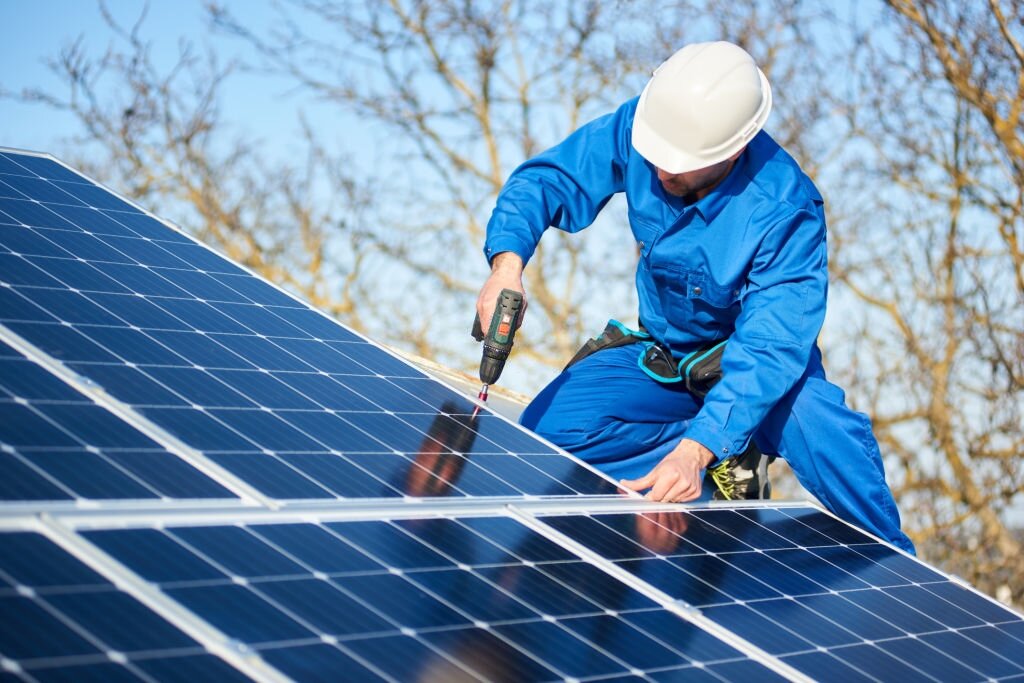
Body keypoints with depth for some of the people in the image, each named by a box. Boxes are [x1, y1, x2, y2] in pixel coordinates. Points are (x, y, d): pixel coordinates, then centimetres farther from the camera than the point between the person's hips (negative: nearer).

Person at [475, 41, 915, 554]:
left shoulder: (786, 213, -32)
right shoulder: (640, 127, -22)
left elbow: (769, 349, -38)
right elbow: (544, 180, -13)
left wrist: (695, 450, -52)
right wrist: (507, 264, -35)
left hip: (757, 363, -4)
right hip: (661, 357, 4)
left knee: (826, 434, -36)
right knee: (546, 430, -21)